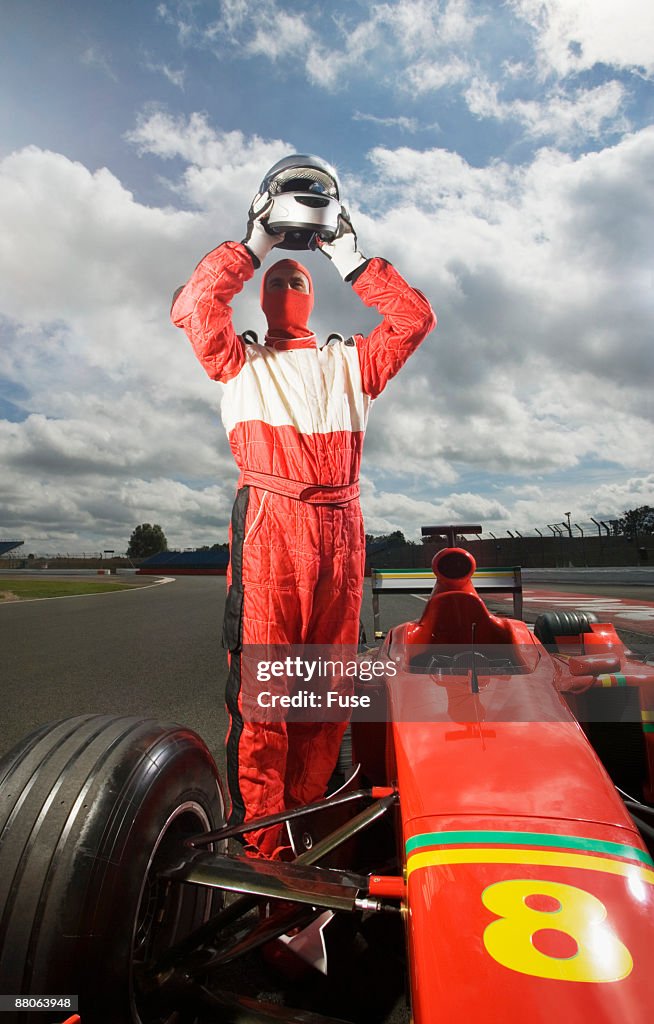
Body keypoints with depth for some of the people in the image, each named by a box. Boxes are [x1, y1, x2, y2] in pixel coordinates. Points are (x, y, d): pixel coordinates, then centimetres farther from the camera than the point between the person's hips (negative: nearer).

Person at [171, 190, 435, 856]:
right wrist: (252, 247, 13)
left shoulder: (351, 361, 27)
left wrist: (351, 262, 20)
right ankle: (258, 845, 4)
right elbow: (192, 309, 5)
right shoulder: (240, 362, 21)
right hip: (269, 525, -2)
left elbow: (414, 318, 18)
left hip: (341, 530, 3)